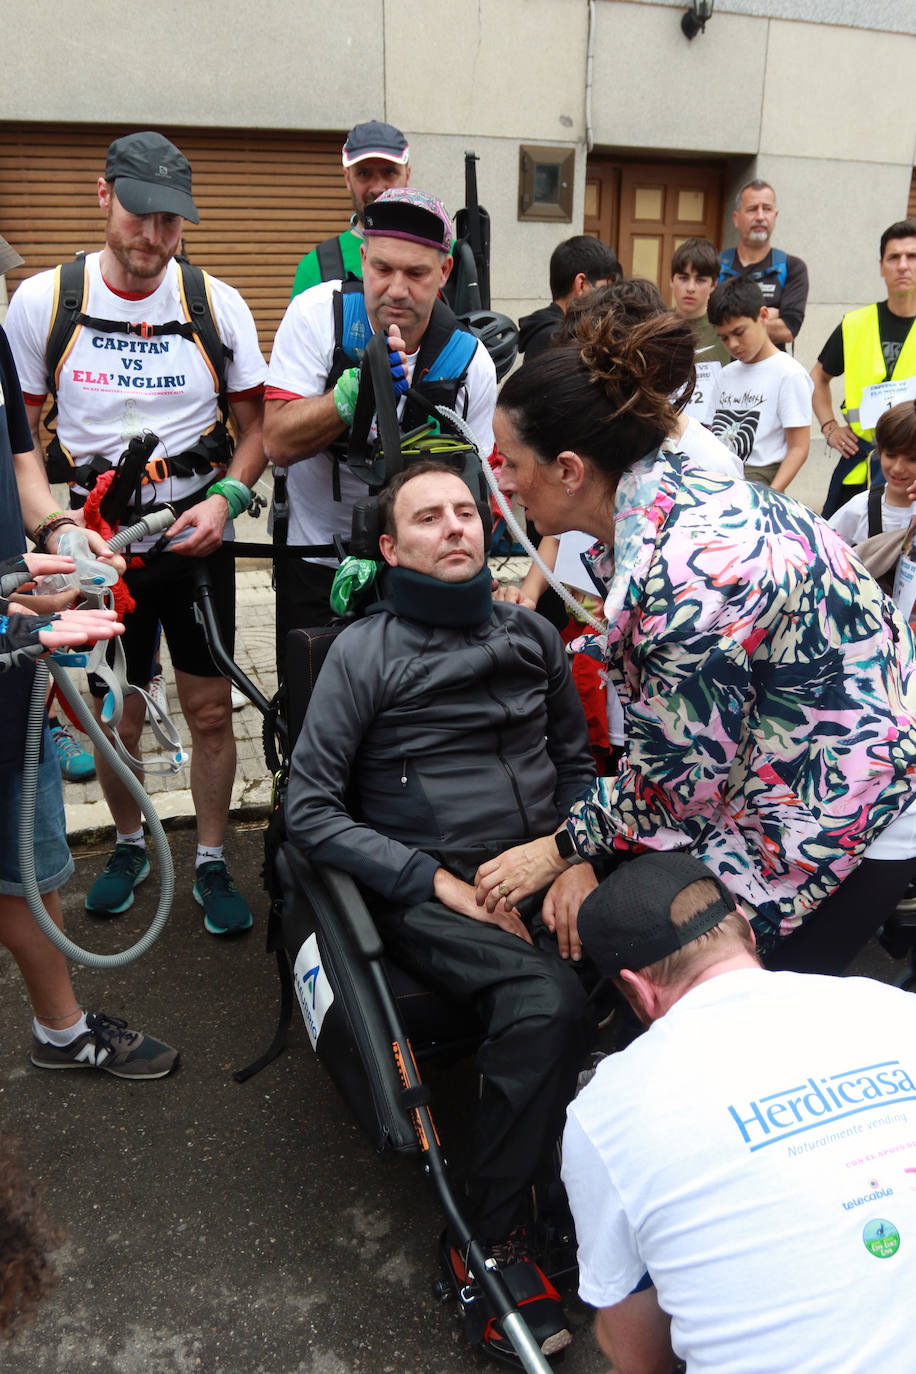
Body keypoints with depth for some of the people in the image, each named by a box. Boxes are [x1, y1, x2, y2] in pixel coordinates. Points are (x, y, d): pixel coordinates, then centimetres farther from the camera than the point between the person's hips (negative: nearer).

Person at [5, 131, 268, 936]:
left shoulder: (217, 303, -3)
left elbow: (256, 424, 4)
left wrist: (226, 498, -13)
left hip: (196, 537, 0)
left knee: (209, 711, 4)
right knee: (116, 719, 9)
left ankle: (212, 865, 23)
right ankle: (130, 845, 35)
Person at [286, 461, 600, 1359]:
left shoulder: (533, 636, 14)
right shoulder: (365, 651, 1)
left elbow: (576, 763, 19)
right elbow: (310, 810, -3)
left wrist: (578, 861, -1)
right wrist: (440, 882, -11)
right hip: (425, 890, -4)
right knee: (549, 1001, -31)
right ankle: (487, 1241, -10)